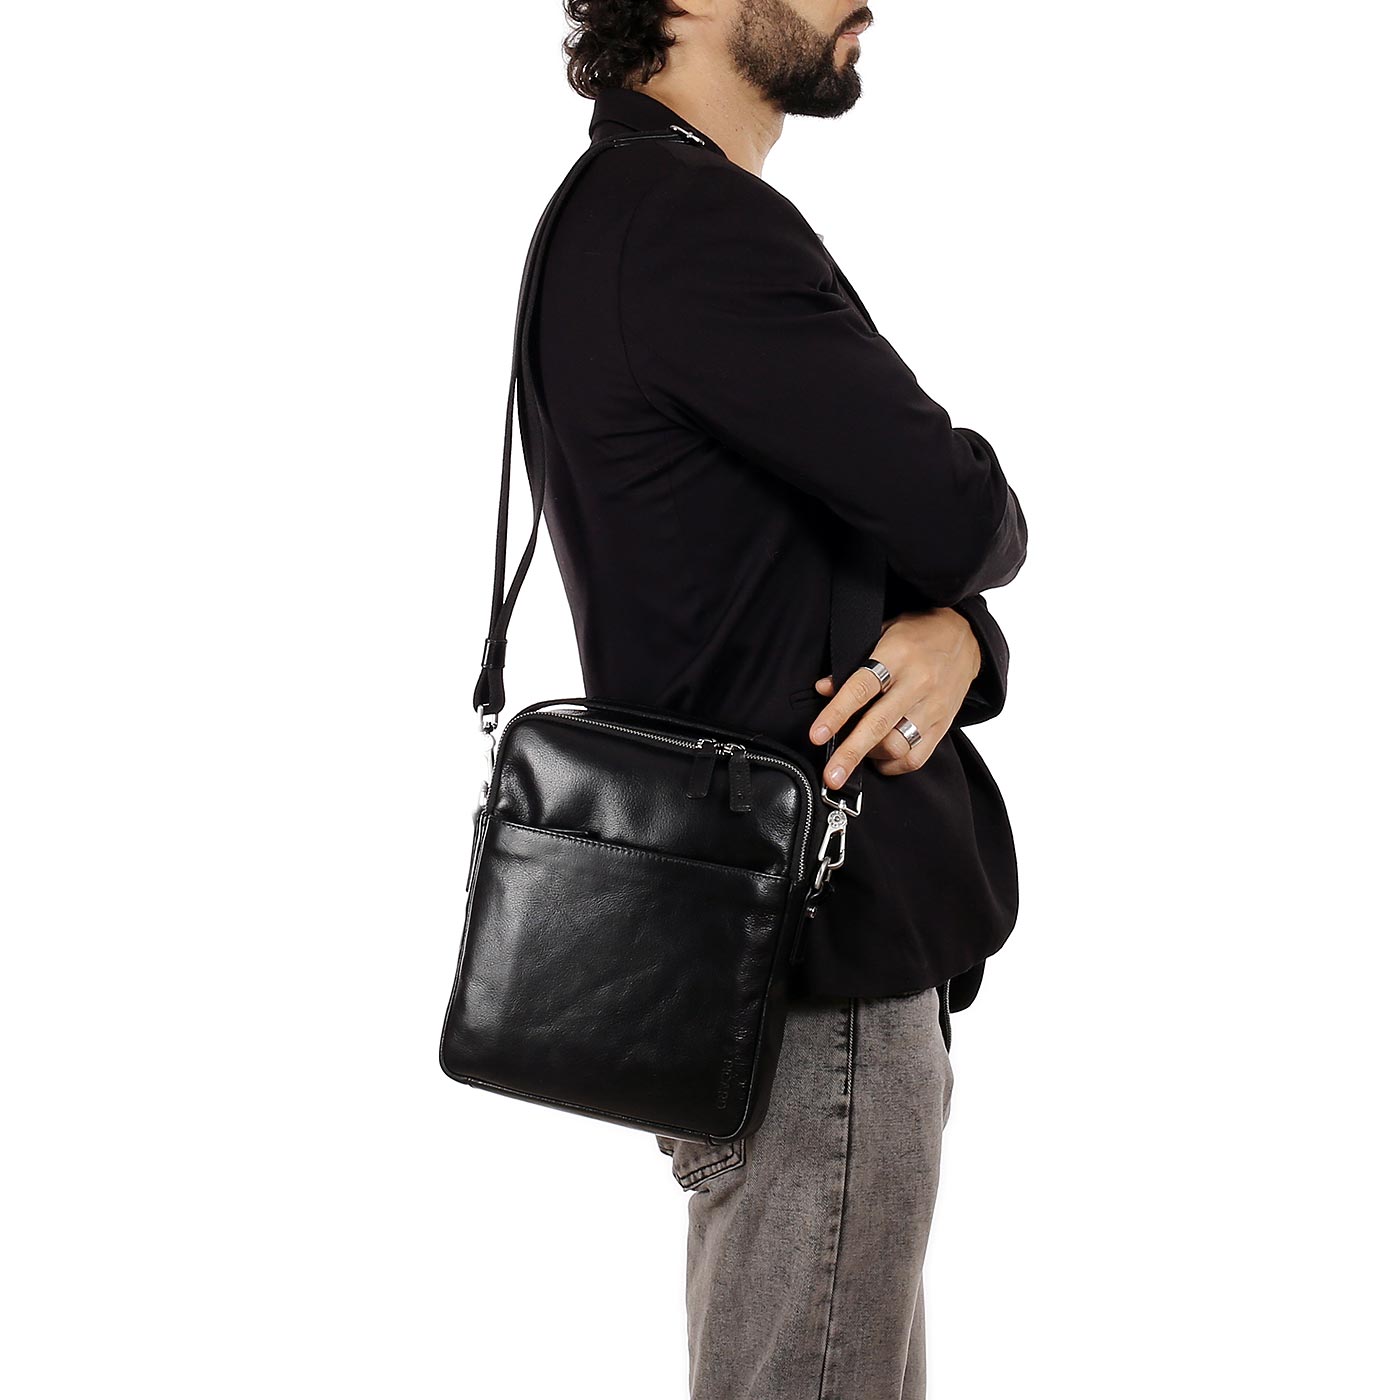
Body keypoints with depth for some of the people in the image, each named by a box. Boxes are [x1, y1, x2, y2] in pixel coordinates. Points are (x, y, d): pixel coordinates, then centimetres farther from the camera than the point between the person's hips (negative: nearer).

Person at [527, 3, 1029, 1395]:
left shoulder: (629, 217, 17)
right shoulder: (689, 218, -16)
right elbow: (965, 526, -18)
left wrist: (952, 636, -9)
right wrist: (957, 549, 7)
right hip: (815, 972, -10)